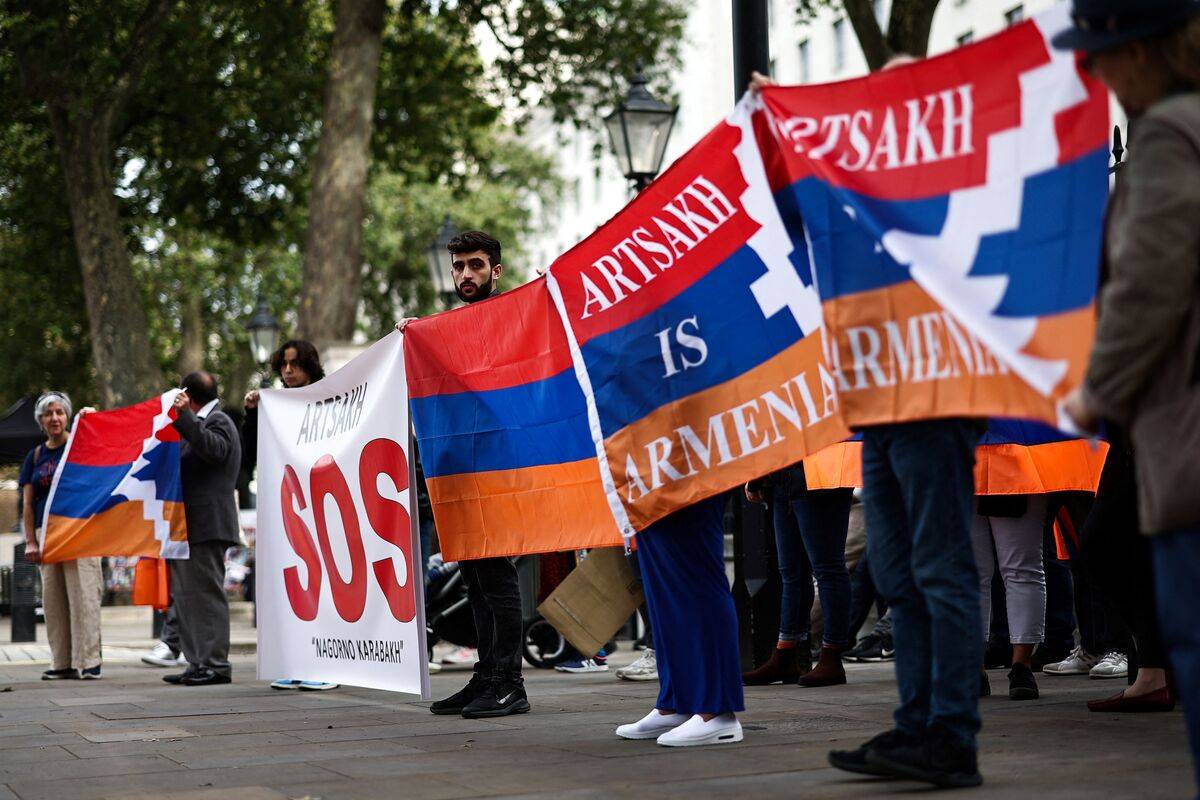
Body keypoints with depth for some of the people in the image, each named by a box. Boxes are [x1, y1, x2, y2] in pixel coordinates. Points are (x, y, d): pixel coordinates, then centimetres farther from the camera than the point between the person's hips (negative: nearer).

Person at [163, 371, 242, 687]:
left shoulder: (218, 421, -6)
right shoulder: (199, 424, 22)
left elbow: (214, 449, -26)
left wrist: (184, 416, -27)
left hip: (207, 526, -10)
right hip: (189, 527, 10)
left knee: (207, 593, -9)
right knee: (186, 596, 12)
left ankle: (216, 664, -7)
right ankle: (198, 664, 15)